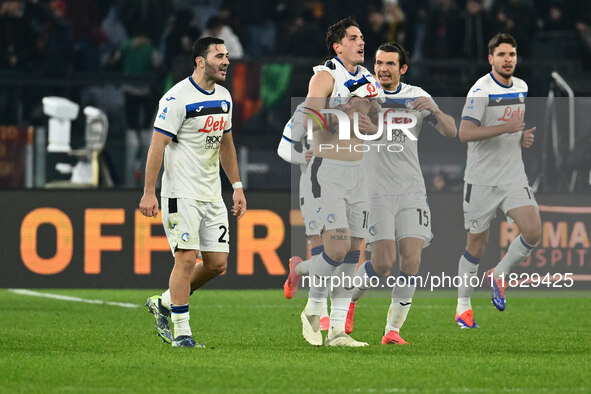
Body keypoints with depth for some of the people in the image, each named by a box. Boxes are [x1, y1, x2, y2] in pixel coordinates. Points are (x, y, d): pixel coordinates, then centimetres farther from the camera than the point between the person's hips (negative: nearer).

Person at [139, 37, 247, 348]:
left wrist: (237, 186, 19)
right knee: (186, 259, -10)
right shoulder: (177, 98, -13)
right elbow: (157, 145, -13)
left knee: (217, 263, 4)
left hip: (212, 194, 8)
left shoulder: (224, 98, 11)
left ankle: (164, 303, 22)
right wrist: (149, 193, -17)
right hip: (181, 193, -7)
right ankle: (181, 332, -2)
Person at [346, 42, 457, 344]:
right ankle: (348, 299, 16)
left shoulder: (417, 97, 6)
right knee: (383, 261, -13)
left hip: (412, 191, 3)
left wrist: (434, 110, -16)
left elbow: (451, 132, 3)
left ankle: (393, 329, 0)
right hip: (376, 191, -3)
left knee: (411, 260, -10)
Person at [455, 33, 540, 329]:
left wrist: (524, 137, 6)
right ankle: (463, 303, 19)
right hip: (482, 179, -5)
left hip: (513, 176, 5)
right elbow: (465, 133, -23)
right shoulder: (481, 90, -13)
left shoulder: (521, 88, 9)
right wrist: (505, 128, -29)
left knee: (533, 231, -12)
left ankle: (499, 276, 12)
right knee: (477, 244, 2)